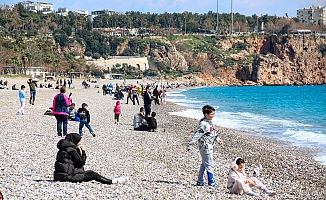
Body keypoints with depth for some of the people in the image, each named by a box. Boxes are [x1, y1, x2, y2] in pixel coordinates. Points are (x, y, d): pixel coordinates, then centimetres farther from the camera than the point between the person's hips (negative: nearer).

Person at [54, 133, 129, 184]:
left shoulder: (64, 148, 14)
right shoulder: (71, 150, -16)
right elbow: (82, 161, -13)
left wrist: (79, 151, 10)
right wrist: (83, 152, -1)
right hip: (69, 176, -9)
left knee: (90, 172, 18)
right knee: (93, 174, -2)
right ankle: (114, 181, -1)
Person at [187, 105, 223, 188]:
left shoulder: (209, 122, 10)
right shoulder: (203, 124, -20)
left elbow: (213, 132, 25)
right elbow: (196, 135, -21)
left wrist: (218, 139, 20)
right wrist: (189, 145, -20)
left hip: (209, 146, 10)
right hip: (205, 147, -10)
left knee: (204, 164, 15)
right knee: (210, 164, -5)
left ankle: (200, 181, 22)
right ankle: (211, 182, 1)